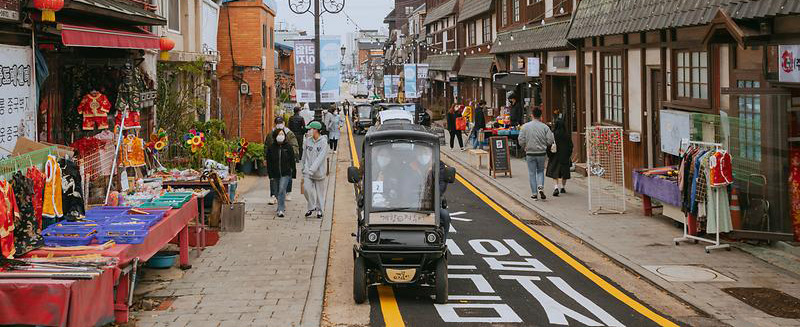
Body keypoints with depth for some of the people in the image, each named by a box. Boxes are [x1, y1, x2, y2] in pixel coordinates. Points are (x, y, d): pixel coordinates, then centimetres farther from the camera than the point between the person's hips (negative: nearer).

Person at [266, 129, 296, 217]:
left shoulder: (288, 146, -2)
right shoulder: (271, 147, 0)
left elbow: (292, 161, 3)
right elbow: (269, 162, 1)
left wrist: (293, 173, 0)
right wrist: (270, 175, -3)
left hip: (286, 173, -3)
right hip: (275, 173, 3)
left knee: (282, 190, -15)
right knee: (278, 191, 14)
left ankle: (280, 210, -14)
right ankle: (282, 205, 38)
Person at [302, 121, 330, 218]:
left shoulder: (323, 141, -9)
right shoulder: (308, 140, 6)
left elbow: (321, 157, -17)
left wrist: (313, 169, -24)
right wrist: (303, 166, 16)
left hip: (319, 170, -3)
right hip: (308, 170, 3)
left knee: (320, 190, 6)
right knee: (306, 188, -12)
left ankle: (319, 209, 22)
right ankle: (311, 207, 5)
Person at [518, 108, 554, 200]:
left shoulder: (525, 126, -6)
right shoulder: (545, 127, -6)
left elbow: (521, 140, -7)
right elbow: (550, 141, -7)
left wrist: (525, 147, 13)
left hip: (530, 153, -1)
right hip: (541, 153, 1)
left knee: (532, 173, 8)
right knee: (540, 171, 18)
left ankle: (534, 193, 9)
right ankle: (540, 187, -5)